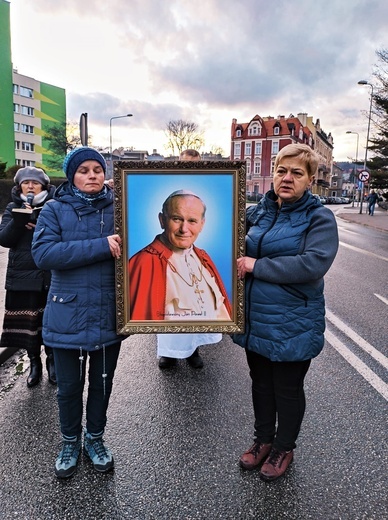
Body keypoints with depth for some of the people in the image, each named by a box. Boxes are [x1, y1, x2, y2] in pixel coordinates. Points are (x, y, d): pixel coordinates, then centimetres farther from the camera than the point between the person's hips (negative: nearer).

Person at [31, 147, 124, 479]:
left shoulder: (118, 208, 1)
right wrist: (100, 246, -24)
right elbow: (43, 253, -18)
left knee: (102, 382, 16)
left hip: (108, 314, 1)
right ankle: (70, 442, 40)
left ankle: (95, 438, 41)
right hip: (68, 314, -1)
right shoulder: (55, 210, -3)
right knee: (69, 386, 14)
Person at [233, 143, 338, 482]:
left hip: (293, 324, -5)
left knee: (287, 388, 14)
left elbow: (314, 264, -27)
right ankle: (263, 439, 43)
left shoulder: (319, 218, -12)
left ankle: (284, 448, 38)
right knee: (261, 382, 21)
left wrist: (258, 266, -24)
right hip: (255, 318, 5)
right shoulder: (258, 212, 3)